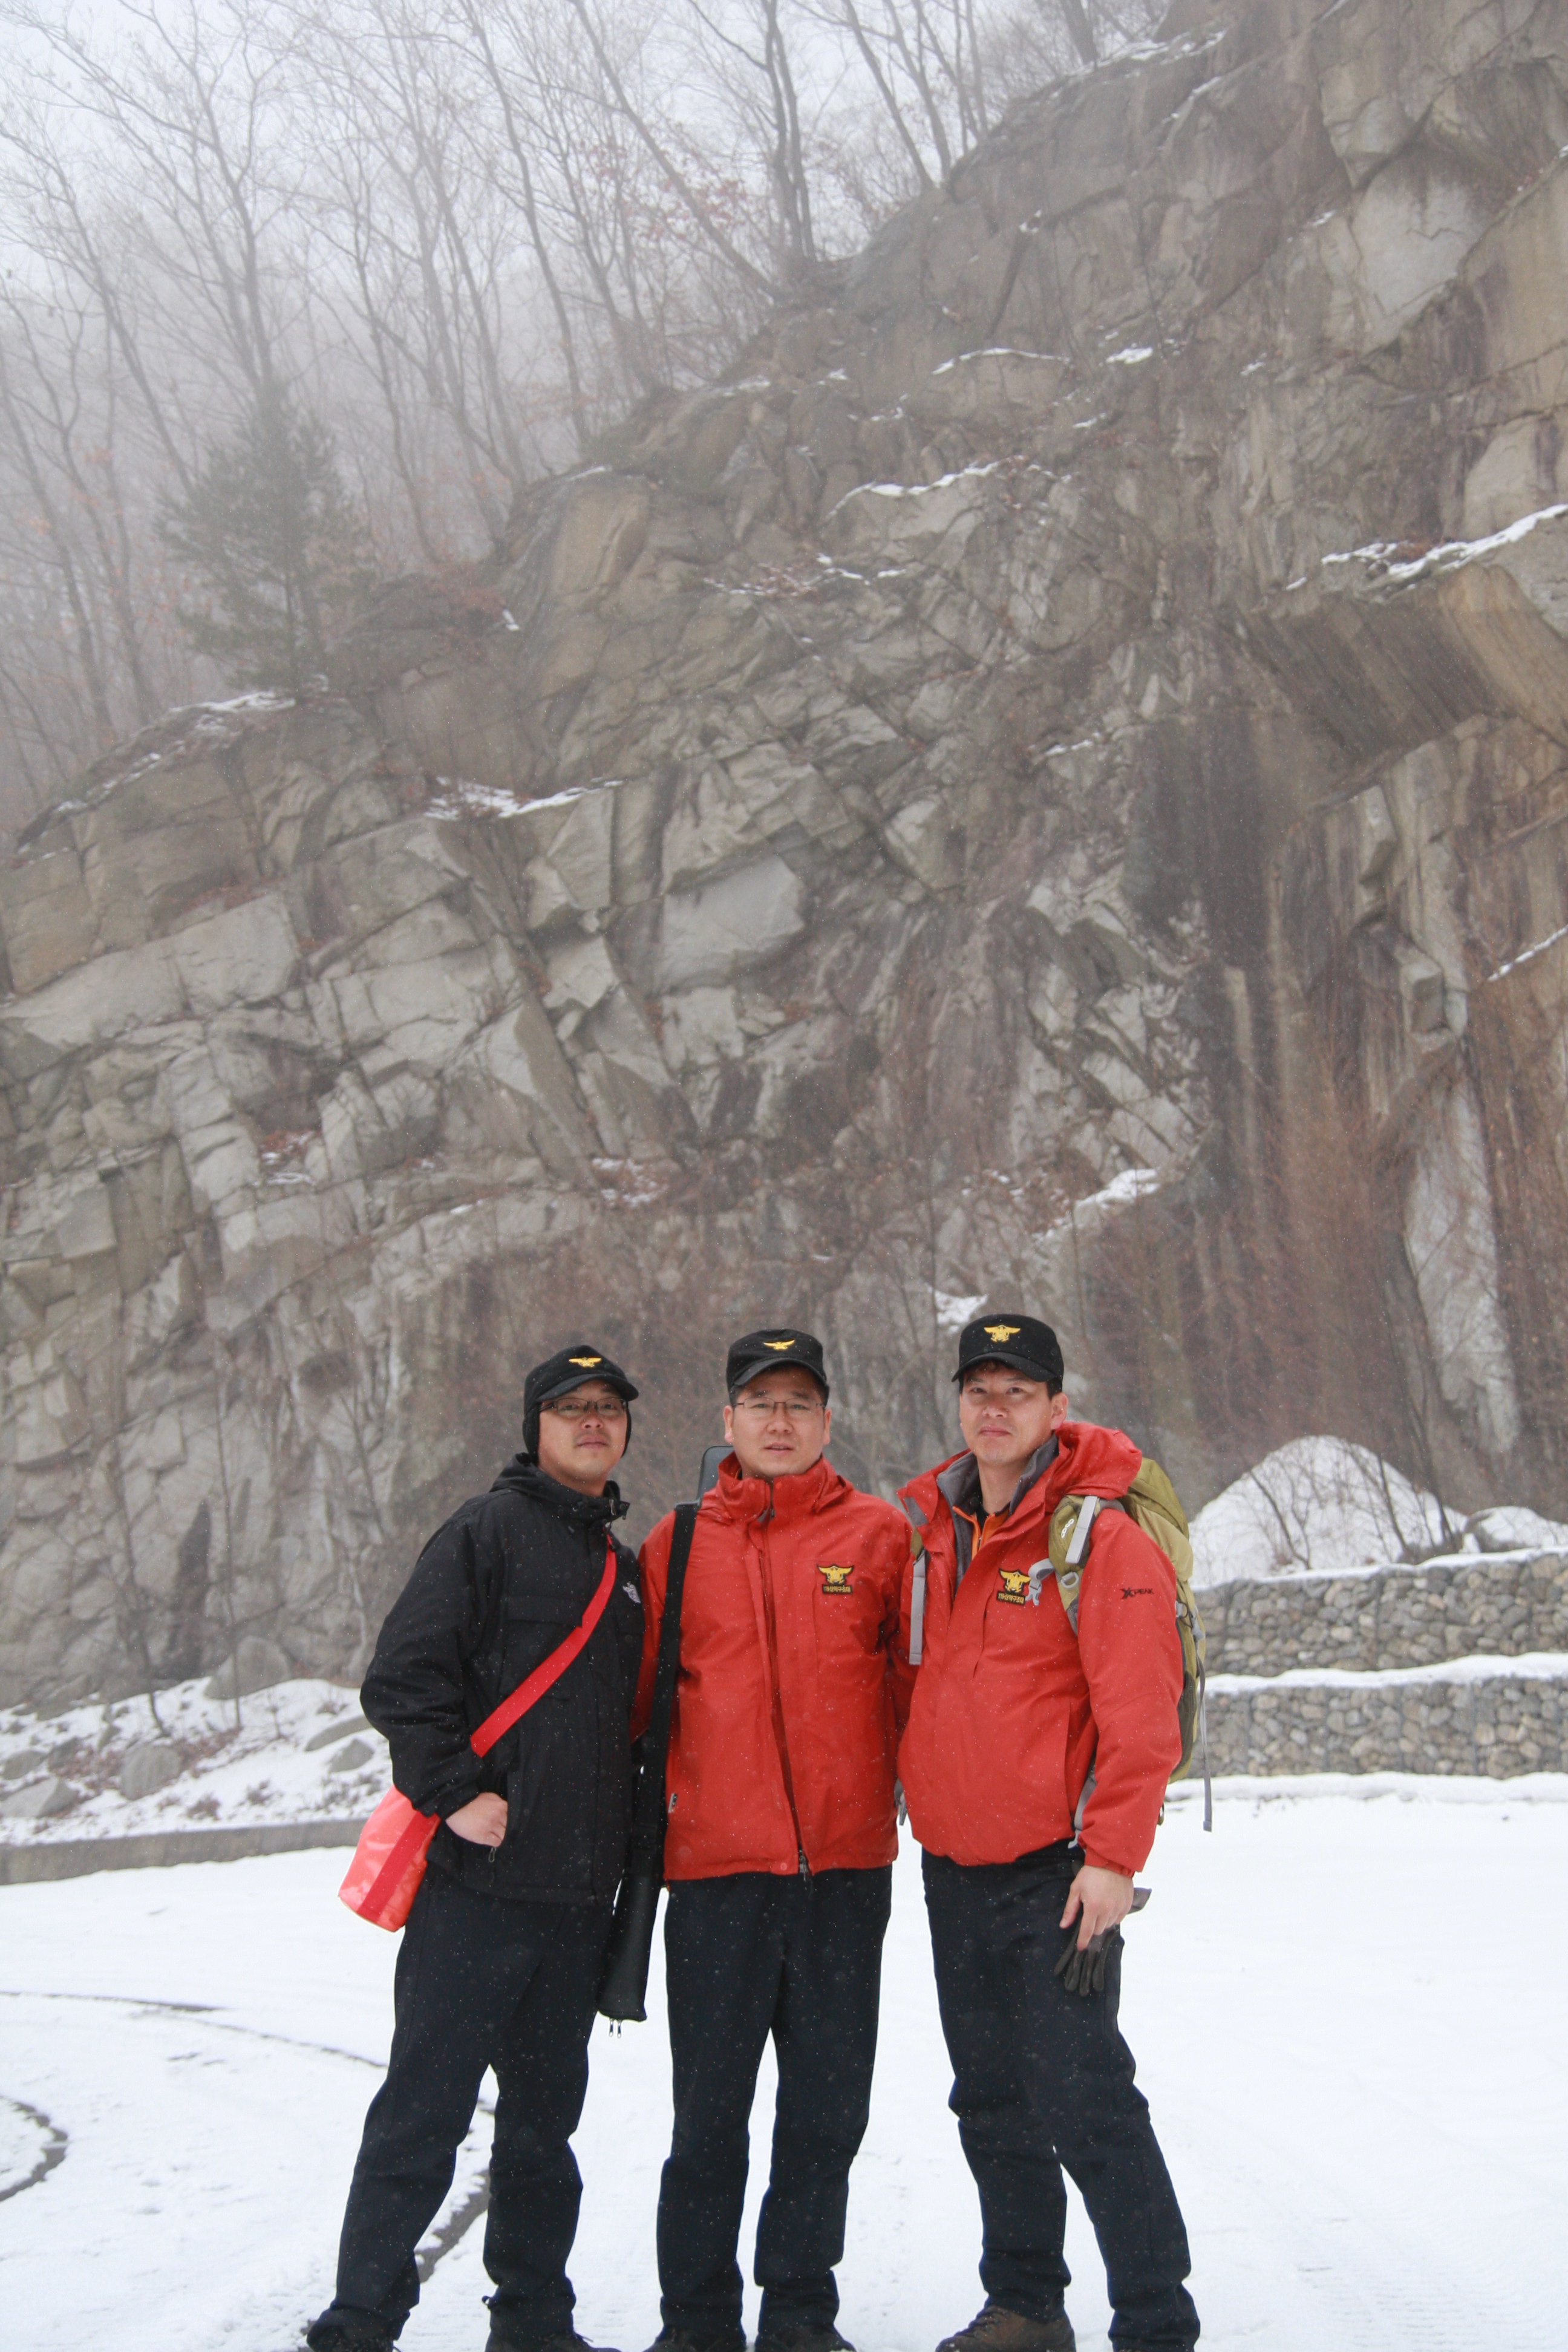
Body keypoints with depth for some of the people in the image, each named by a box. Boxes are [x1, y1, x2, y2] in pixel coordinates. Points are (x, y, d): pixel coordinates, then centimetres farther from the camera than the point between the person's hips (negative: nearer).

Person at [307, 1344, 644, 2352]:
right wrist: (452, 1791, -17)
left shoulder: (623, 1565, 18)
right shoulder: (490, 1531, -4)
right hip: (481, 1882, -7)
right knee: (424, 2111, -4)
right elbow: (403, 1676, -12)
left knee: (545, 2116, 13)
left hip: (578, 1893, 7)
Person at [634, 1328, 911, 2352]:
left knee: (829, 2103, 7)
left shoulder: (880, 1535, 5)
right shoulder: (678, 1544, 7)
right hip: (717, 1858, 0)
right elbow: (645, 1699, 11)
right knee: (709, 2103, 4)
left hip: (847, 1860, 0)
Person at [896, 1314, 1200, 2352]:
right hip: (954, 1866, 7)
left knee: (1082, 2099, -9)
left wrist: (1112, 1857, -18)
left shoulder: (1102, 1537, -10)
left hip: (1055, 1869, -7)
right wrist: (911, 1800, 14)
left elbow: (1139, 1715, -14)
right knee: (993, 2102, 14)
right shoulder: (927, 1530, 9)